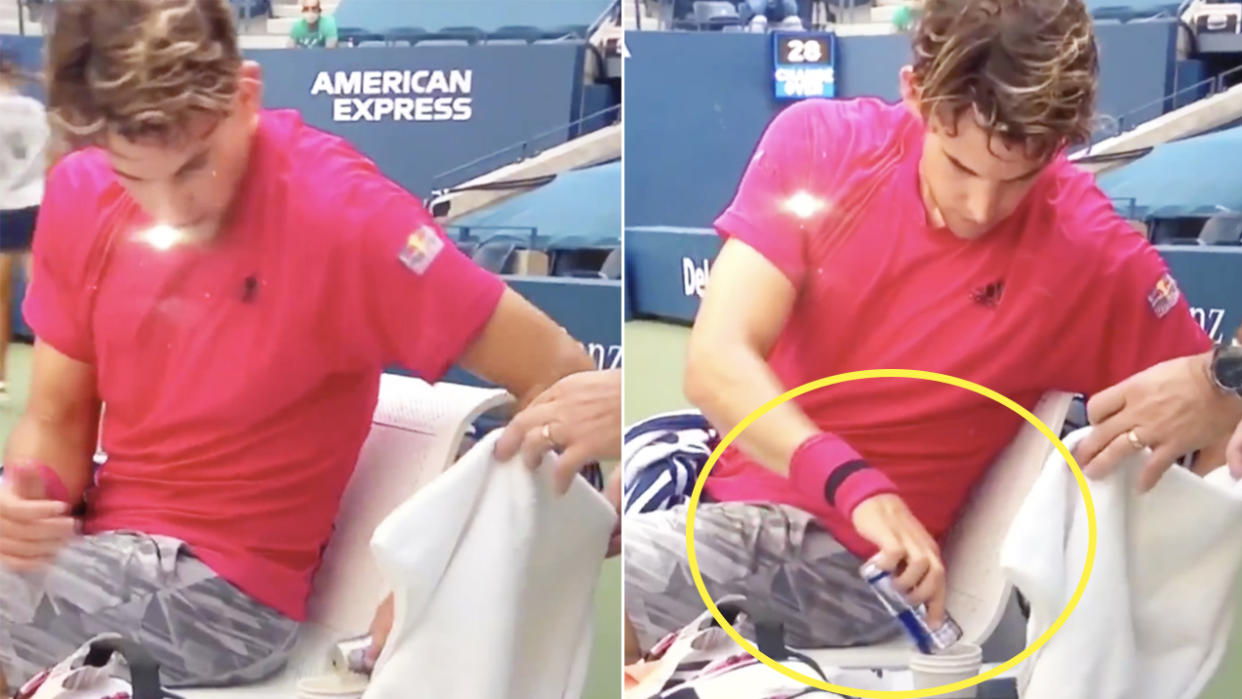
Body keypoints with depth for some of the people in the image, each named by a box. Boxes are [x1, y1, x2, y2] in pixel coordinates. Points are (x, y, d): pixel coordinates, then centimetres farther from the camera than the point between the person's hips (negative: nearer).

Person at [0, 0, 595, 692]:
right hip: (104, 538, 6)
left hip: (219, 582, -6)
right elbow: (58, 416, 5)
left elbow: (558, 375, -21)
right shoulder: (81, 193, -4)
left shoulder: (337, 211, -22)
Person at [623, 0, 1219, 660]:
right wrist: (854, 481, -33)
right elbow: (715, 364, -17)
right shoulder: (818, 141, -8)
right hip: (711, 465, 4)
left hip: (844, 553, -4)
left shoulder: (1095, 256, -13)